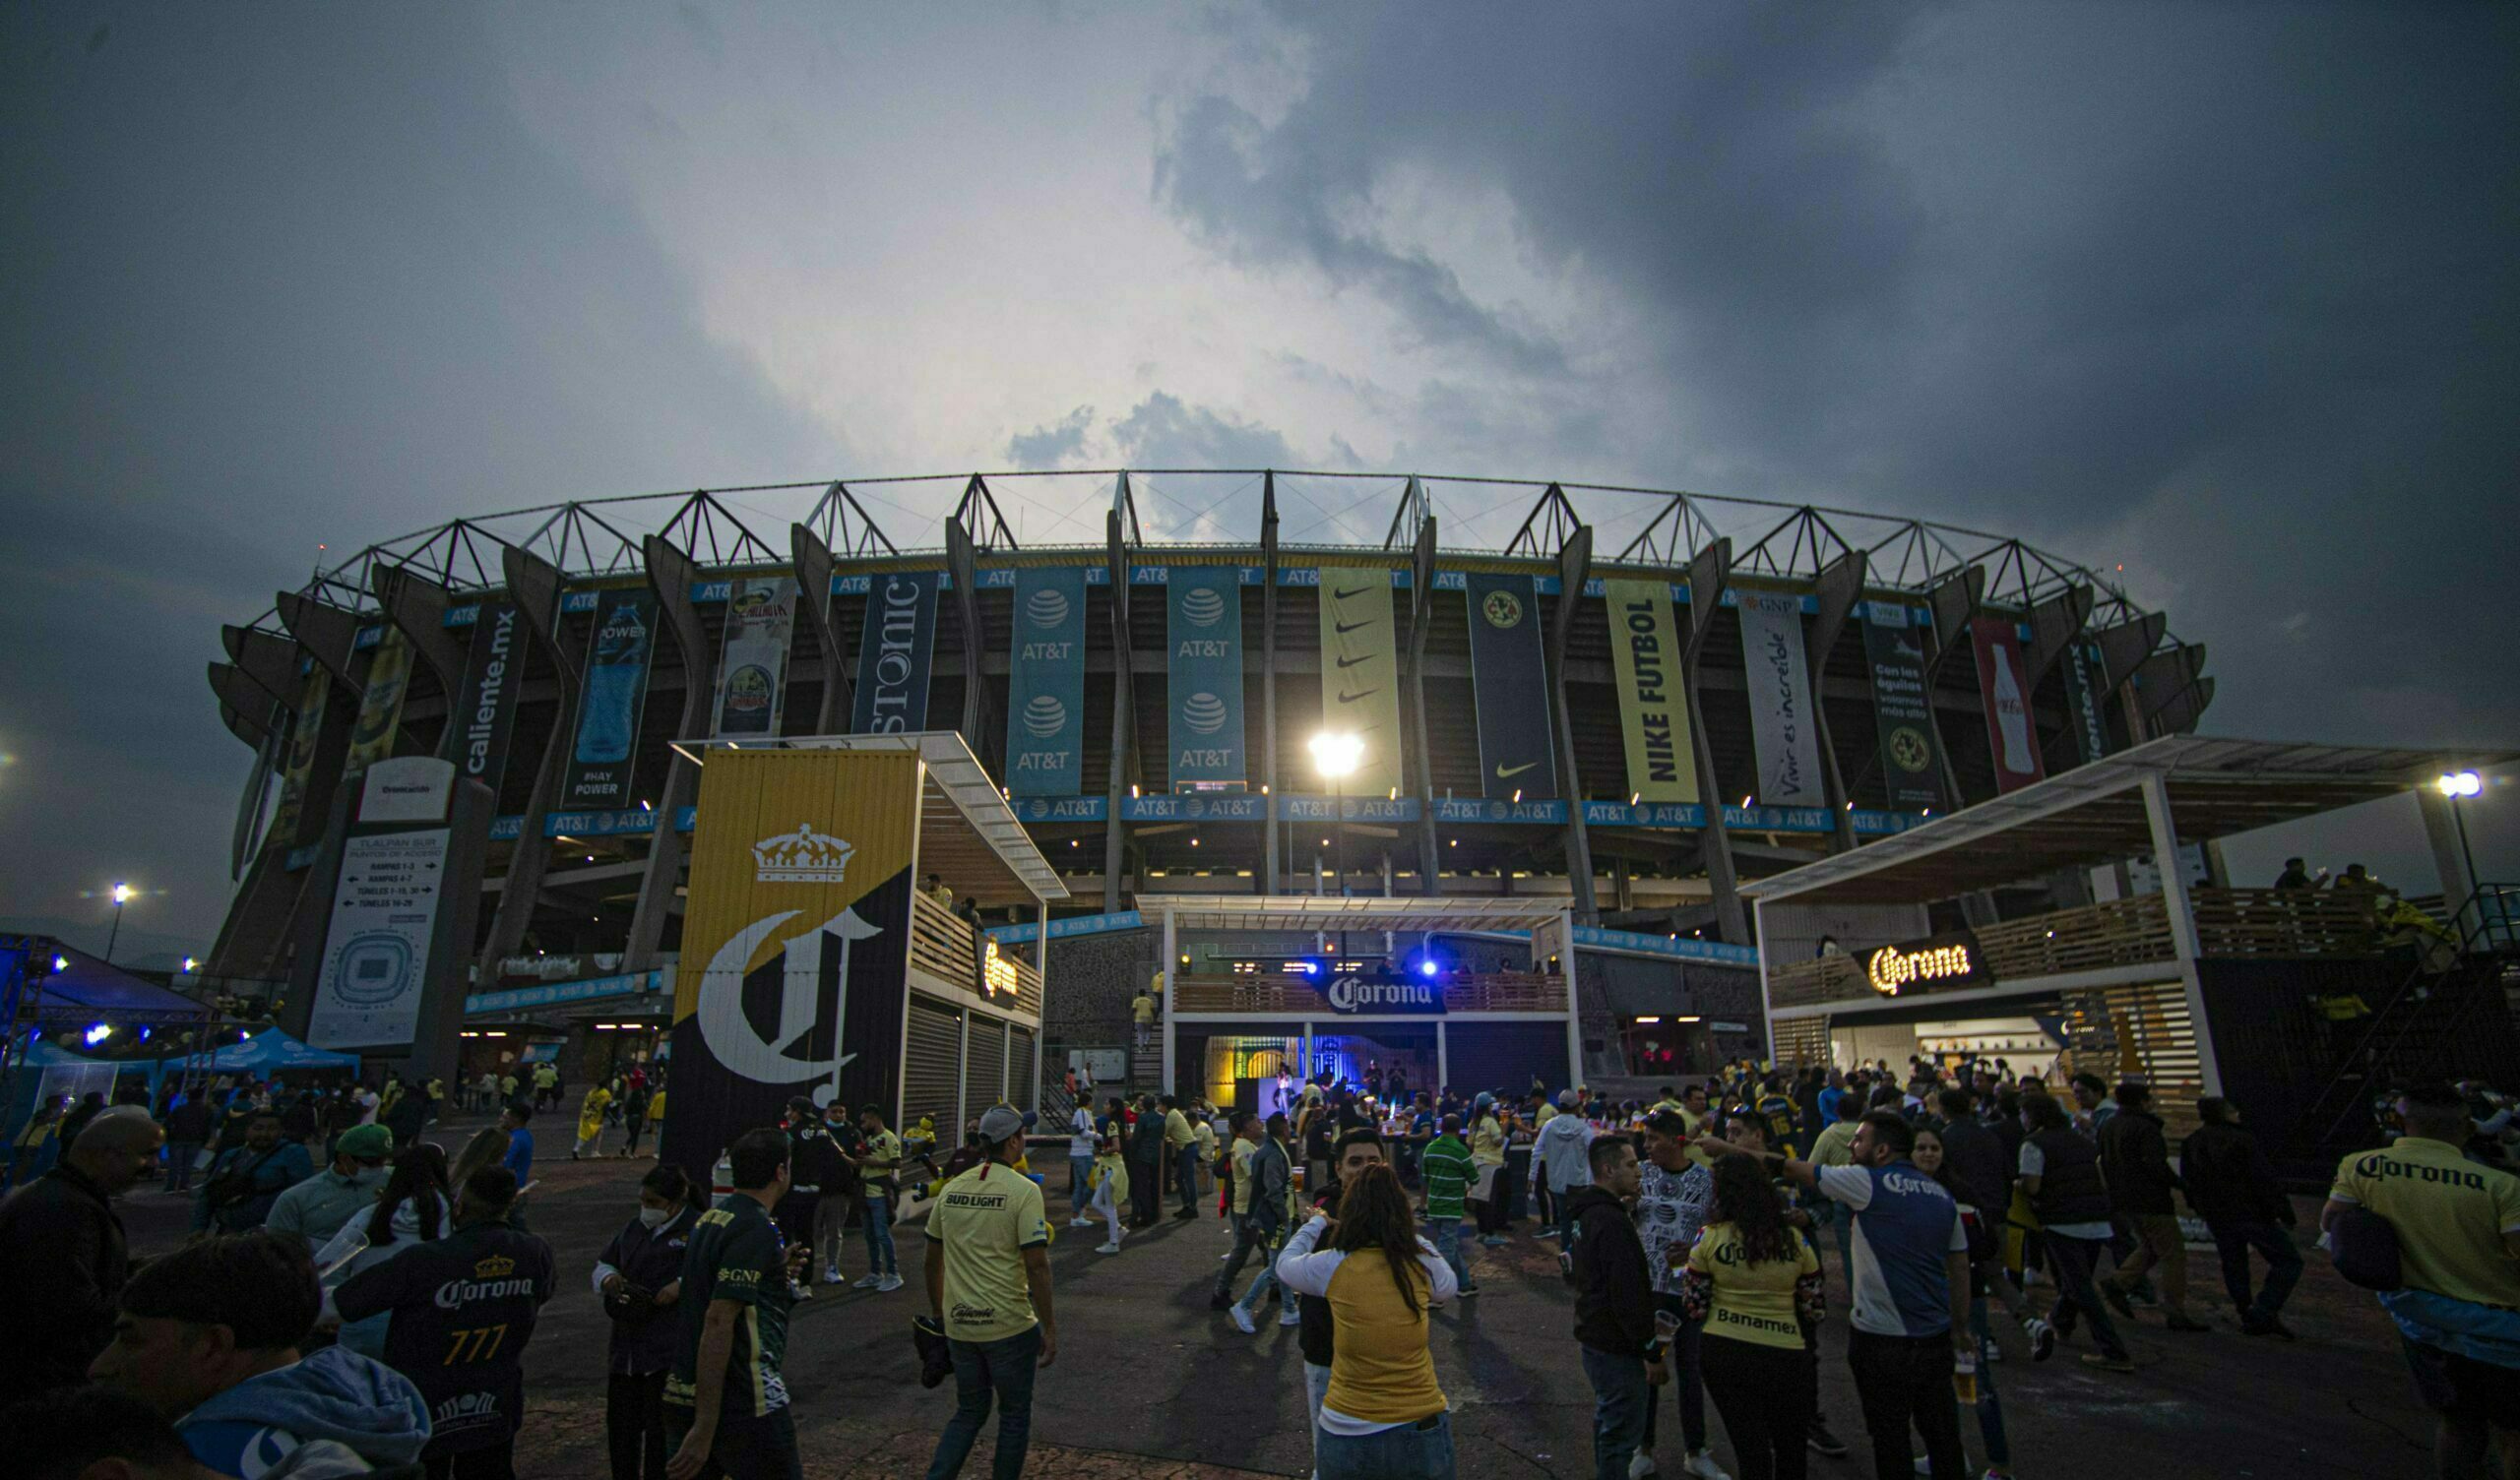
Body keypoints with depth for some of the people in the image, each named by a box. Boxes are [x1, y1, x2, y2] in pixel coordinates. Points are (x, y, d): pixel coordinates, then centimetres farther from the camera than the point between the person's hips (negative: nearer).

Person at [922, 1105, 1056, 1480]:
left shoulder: (952, 1189, 3)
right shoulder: (1023, 1190, -15)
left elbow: (933, 1260, 10)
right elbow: (1036, 1266, -17)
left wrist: (938, 1313, 23)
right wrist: (1049, 1327, -9)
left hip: (959, 1324, 5)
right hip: (1009, 1324, -5)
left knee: (969, 1412, 22)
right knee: (1014, 1414, 16)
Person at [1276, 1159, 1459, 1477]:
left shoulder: (1331, 1267, -12)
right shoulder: (1425, 1266, -9)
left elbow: (1285, 1263, 10)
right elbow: (1449, 1288, 16)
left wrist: (1316, 1222, 26)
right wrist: (1412, 1234, 22)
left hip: (1349, 1436, -1)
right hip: (1423, 1431, 1)